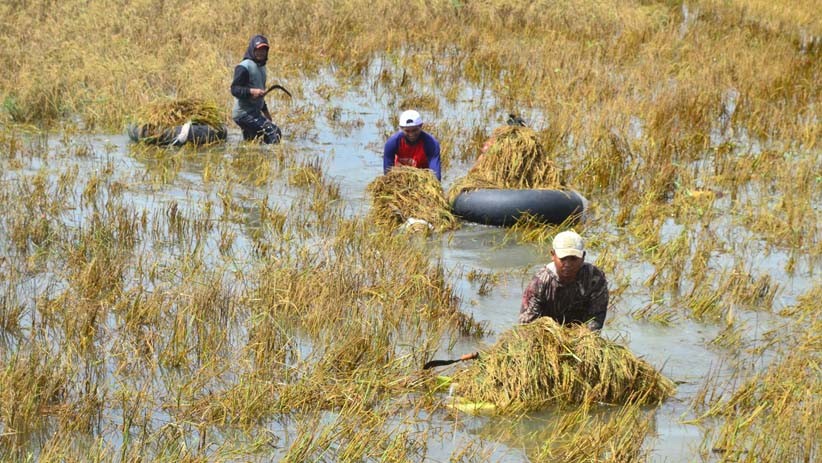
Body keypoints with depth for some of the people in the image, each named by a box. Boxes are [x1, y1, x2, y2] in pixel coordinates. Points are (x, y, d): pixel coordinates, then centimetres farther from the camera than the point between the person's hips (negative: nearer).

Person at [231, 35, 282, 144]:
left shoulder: (261, 67, 19)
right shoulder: (244, 67, -11)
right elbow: (234, 89, -19)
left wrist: (265, 111, 30)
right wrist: (251, 91, -33)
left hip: (254, 113, 10)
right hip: (244, 113, -10)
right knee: (274, 132, -19)